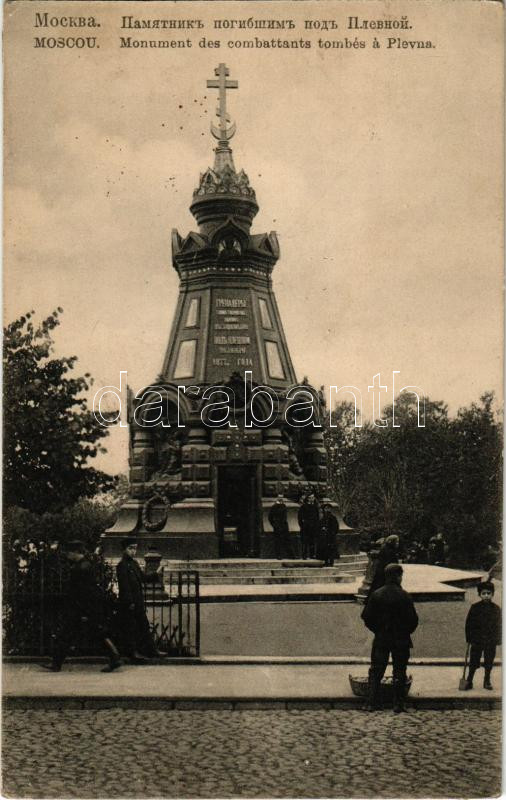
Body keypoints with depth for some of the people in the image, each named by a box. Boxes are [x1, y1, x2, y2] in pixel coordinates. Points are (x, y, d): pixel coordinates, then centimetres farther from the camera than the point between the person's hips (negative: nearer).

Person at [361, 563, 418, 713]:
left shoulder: (376, 595, -3)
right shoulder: (403, 596, -11)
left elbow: (366, 616, -1)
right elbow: (413, 618, -11)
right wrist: (406, 631, 7)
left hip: (380, 639, 2)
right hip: (400, 640, -2)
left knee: (376, 671, 10)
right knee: (399, 672, 8)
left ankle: (372, 703, 8)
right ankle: (398, 705, 8)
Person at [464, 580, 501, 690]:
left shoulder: (496, 609, 1)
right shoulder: (475, 607, -4)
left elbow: (498, 625, 6)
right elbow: (469, 623, -1)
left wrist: (498, 640, 2)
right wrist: (469, 638, -4)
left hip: (491, 641, 1)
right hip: (477, 640, -1)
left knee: (489, 663, 8)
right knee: (473, 662, 3)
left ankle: (487, 681, 22)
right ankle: (469, 681, 13)